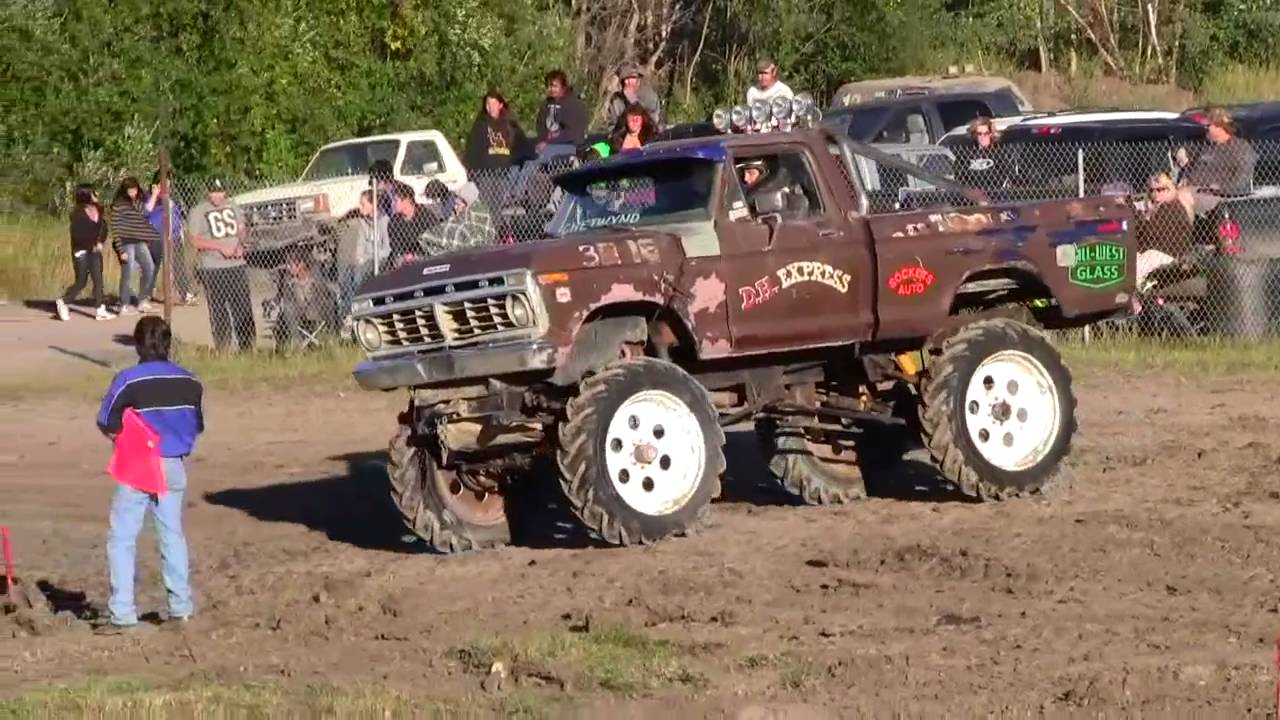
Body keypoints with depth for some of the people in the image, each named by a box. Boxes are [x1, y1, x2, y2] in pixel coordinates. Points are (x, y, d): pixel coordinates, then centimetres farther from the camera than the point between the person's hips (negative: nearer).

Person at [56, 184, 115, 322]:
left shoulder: (98, 210, 5)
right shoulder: (78, 213, -13)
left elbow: (103, 228, 7)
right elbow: (77, 234, -15)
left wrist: (100, 242, -10)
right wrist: (92, 245, -13)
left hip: (95, 250, 5)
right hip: (81, 251, -5)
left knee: (98, 279, -2)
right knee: (81, 281, 0)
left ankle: (100, 309, -2)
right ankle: (63, 302, 18)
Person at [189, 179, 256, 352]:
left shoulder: (233, 206, 13)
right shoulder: (198, 211, -1)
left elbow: (243, 229, 20)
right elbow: (195, 241, -6)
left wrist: (241, 243, -3)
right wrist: (221, 247, -15)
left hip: (237, 266, 3)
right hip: (212, 269, -3)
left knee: (244, 308, -1)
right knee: (218, 312, -1)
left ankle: (247, 348, 5)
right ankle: (222, 349, 6)